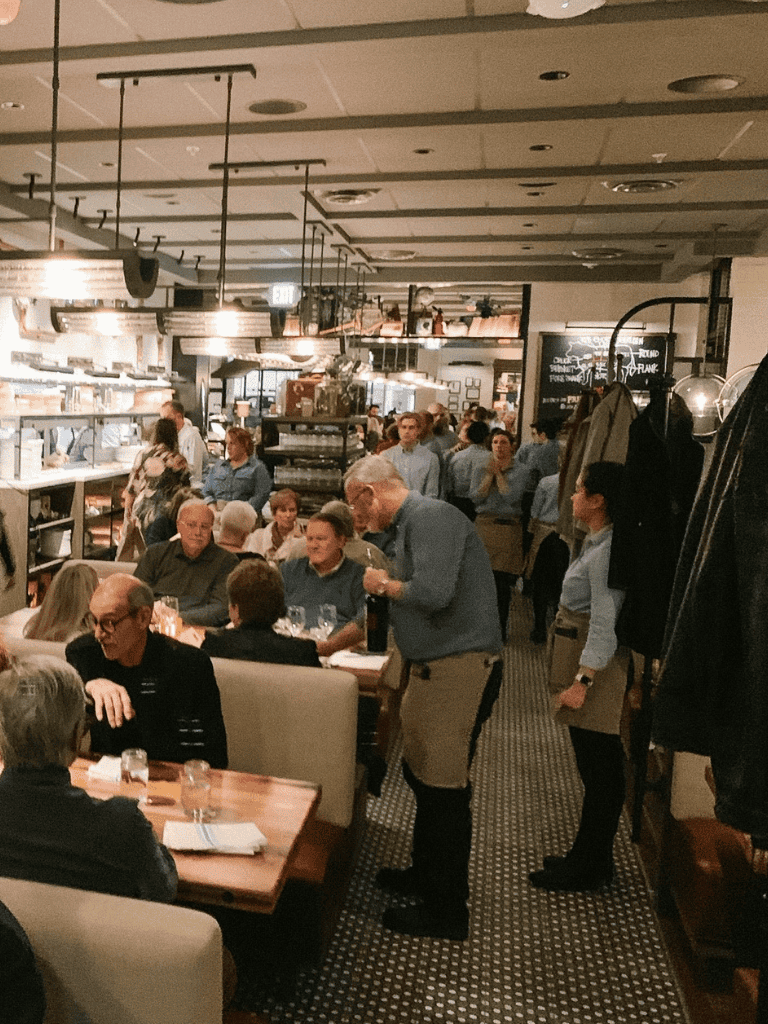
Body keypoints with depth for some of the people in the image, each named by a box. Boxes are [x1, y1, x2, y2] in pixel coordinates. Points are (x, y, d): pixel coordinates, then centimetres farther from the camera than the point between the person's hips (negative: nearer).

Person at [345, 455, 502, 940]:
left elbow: (433, 594, -28)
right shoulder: (413, 520, 16)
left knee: (444, 784, -1)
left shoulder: (431, 517, -16)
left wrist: (384, 584, -12)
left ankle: (446, 911, 14)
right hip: (435, 662, 11)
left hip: (457, 661, -11)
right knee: (421, 771, 21)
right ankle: (427, 873, 39)